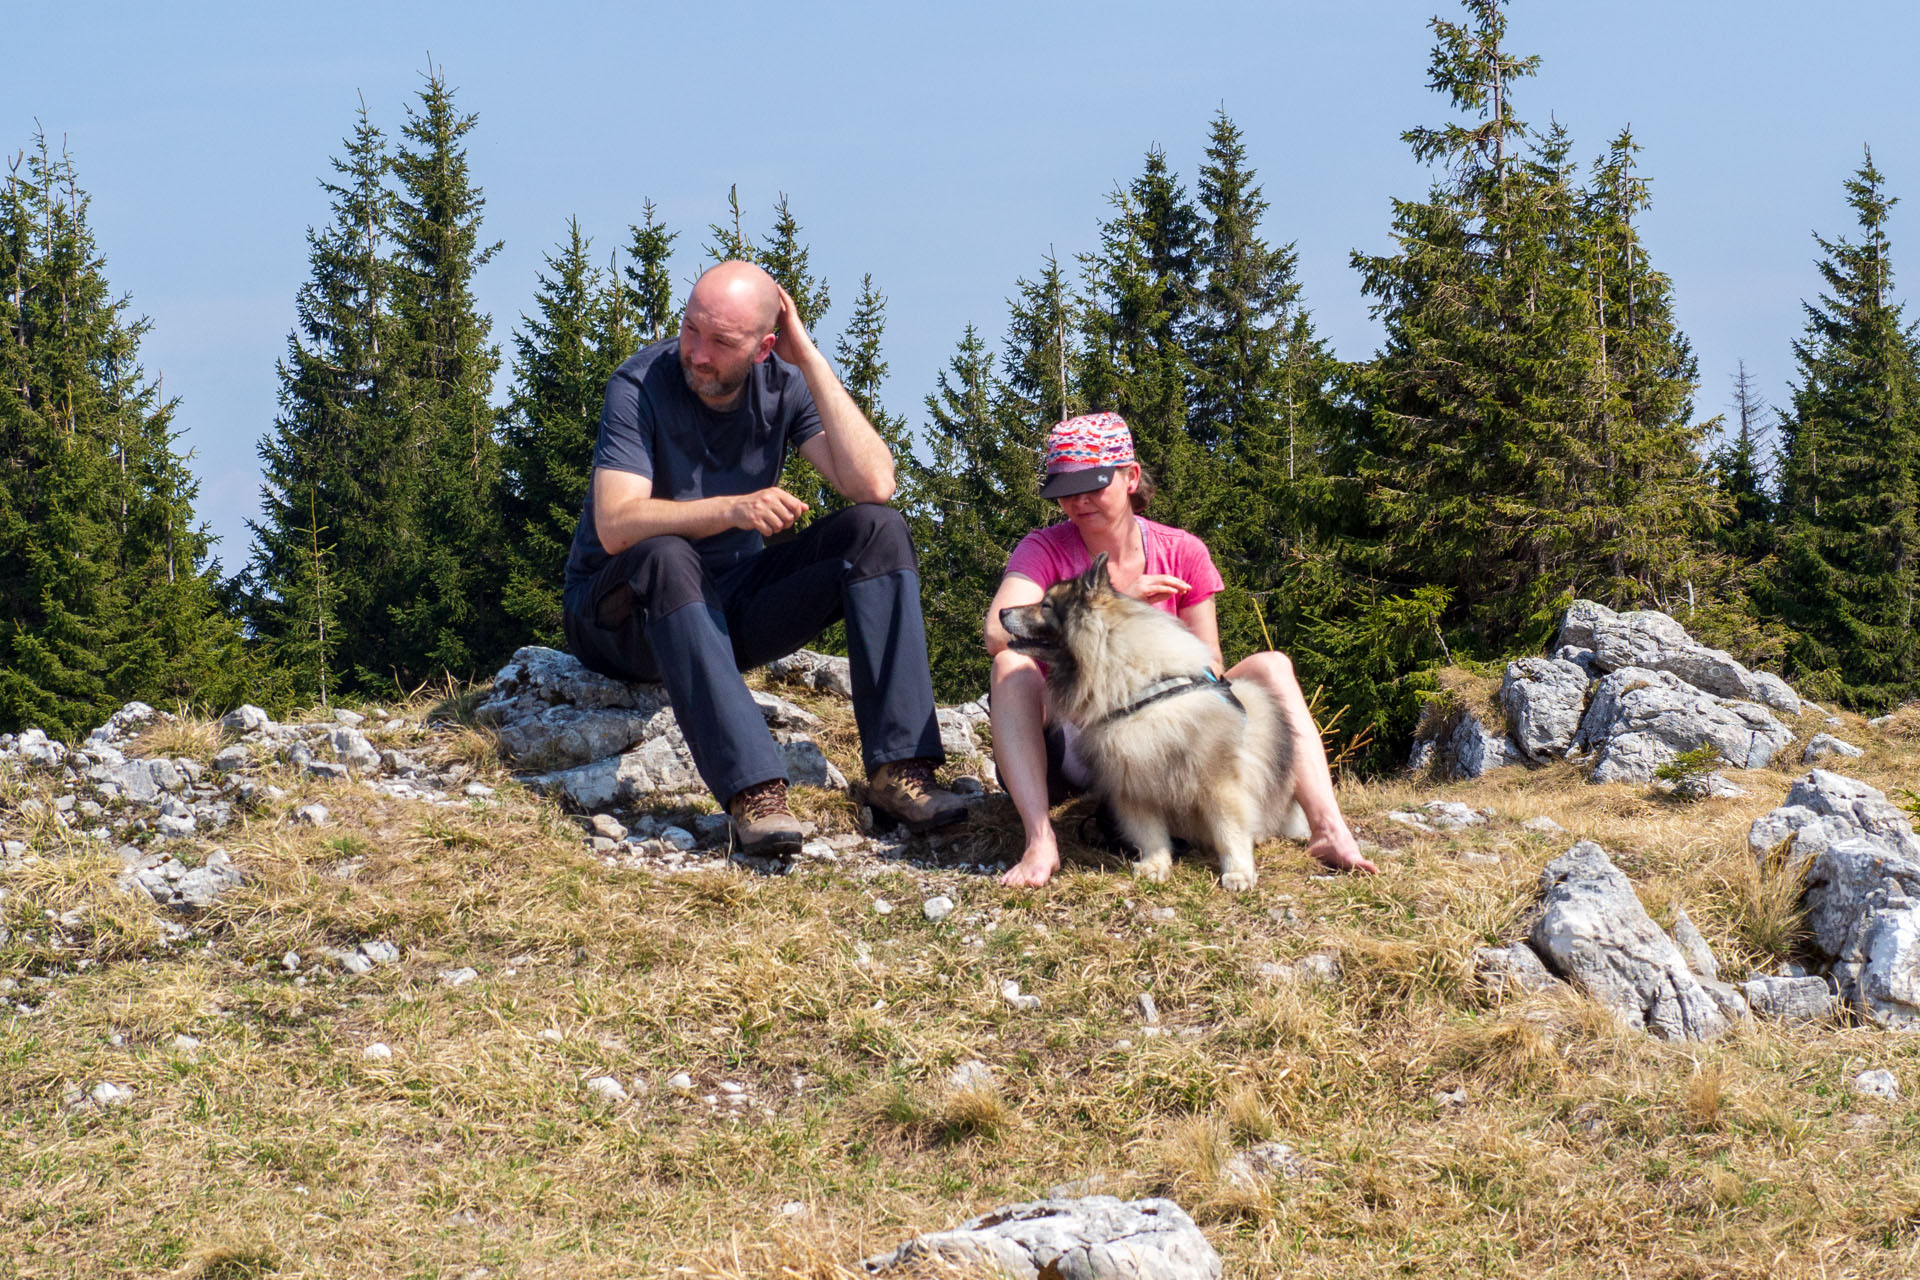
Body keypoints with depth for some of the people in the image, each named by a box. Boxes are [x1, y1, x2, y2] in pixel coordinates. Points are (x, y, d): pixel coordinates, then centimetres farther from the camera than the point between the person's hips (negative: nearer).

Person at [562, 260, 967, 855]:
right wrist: (733, 509, -44)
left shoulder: (783, 383, -5)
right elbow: (616, 525, -30)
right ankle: (752, 789, -46)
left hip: (733, 606, 5)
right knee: (666, 556, -38)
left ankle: (897, 767, -25)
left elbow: (873, 485, -19)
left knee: (877, 529, -14)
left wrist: (810, 360, -19)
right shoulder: (642, 385, -17)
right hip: (623, 615, -4)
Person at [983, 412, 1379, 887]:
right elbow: (999, 632, -26)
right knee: (1012, 666, -29)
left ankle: (1328, 830, -34)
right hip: (1075, 737, -2)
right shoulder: (1044, 550, -6)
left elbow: (1209, 668, 1)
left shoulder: (1182, 554, 1)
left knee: (1269, 666, -15)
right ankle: (1040, 842, -44)